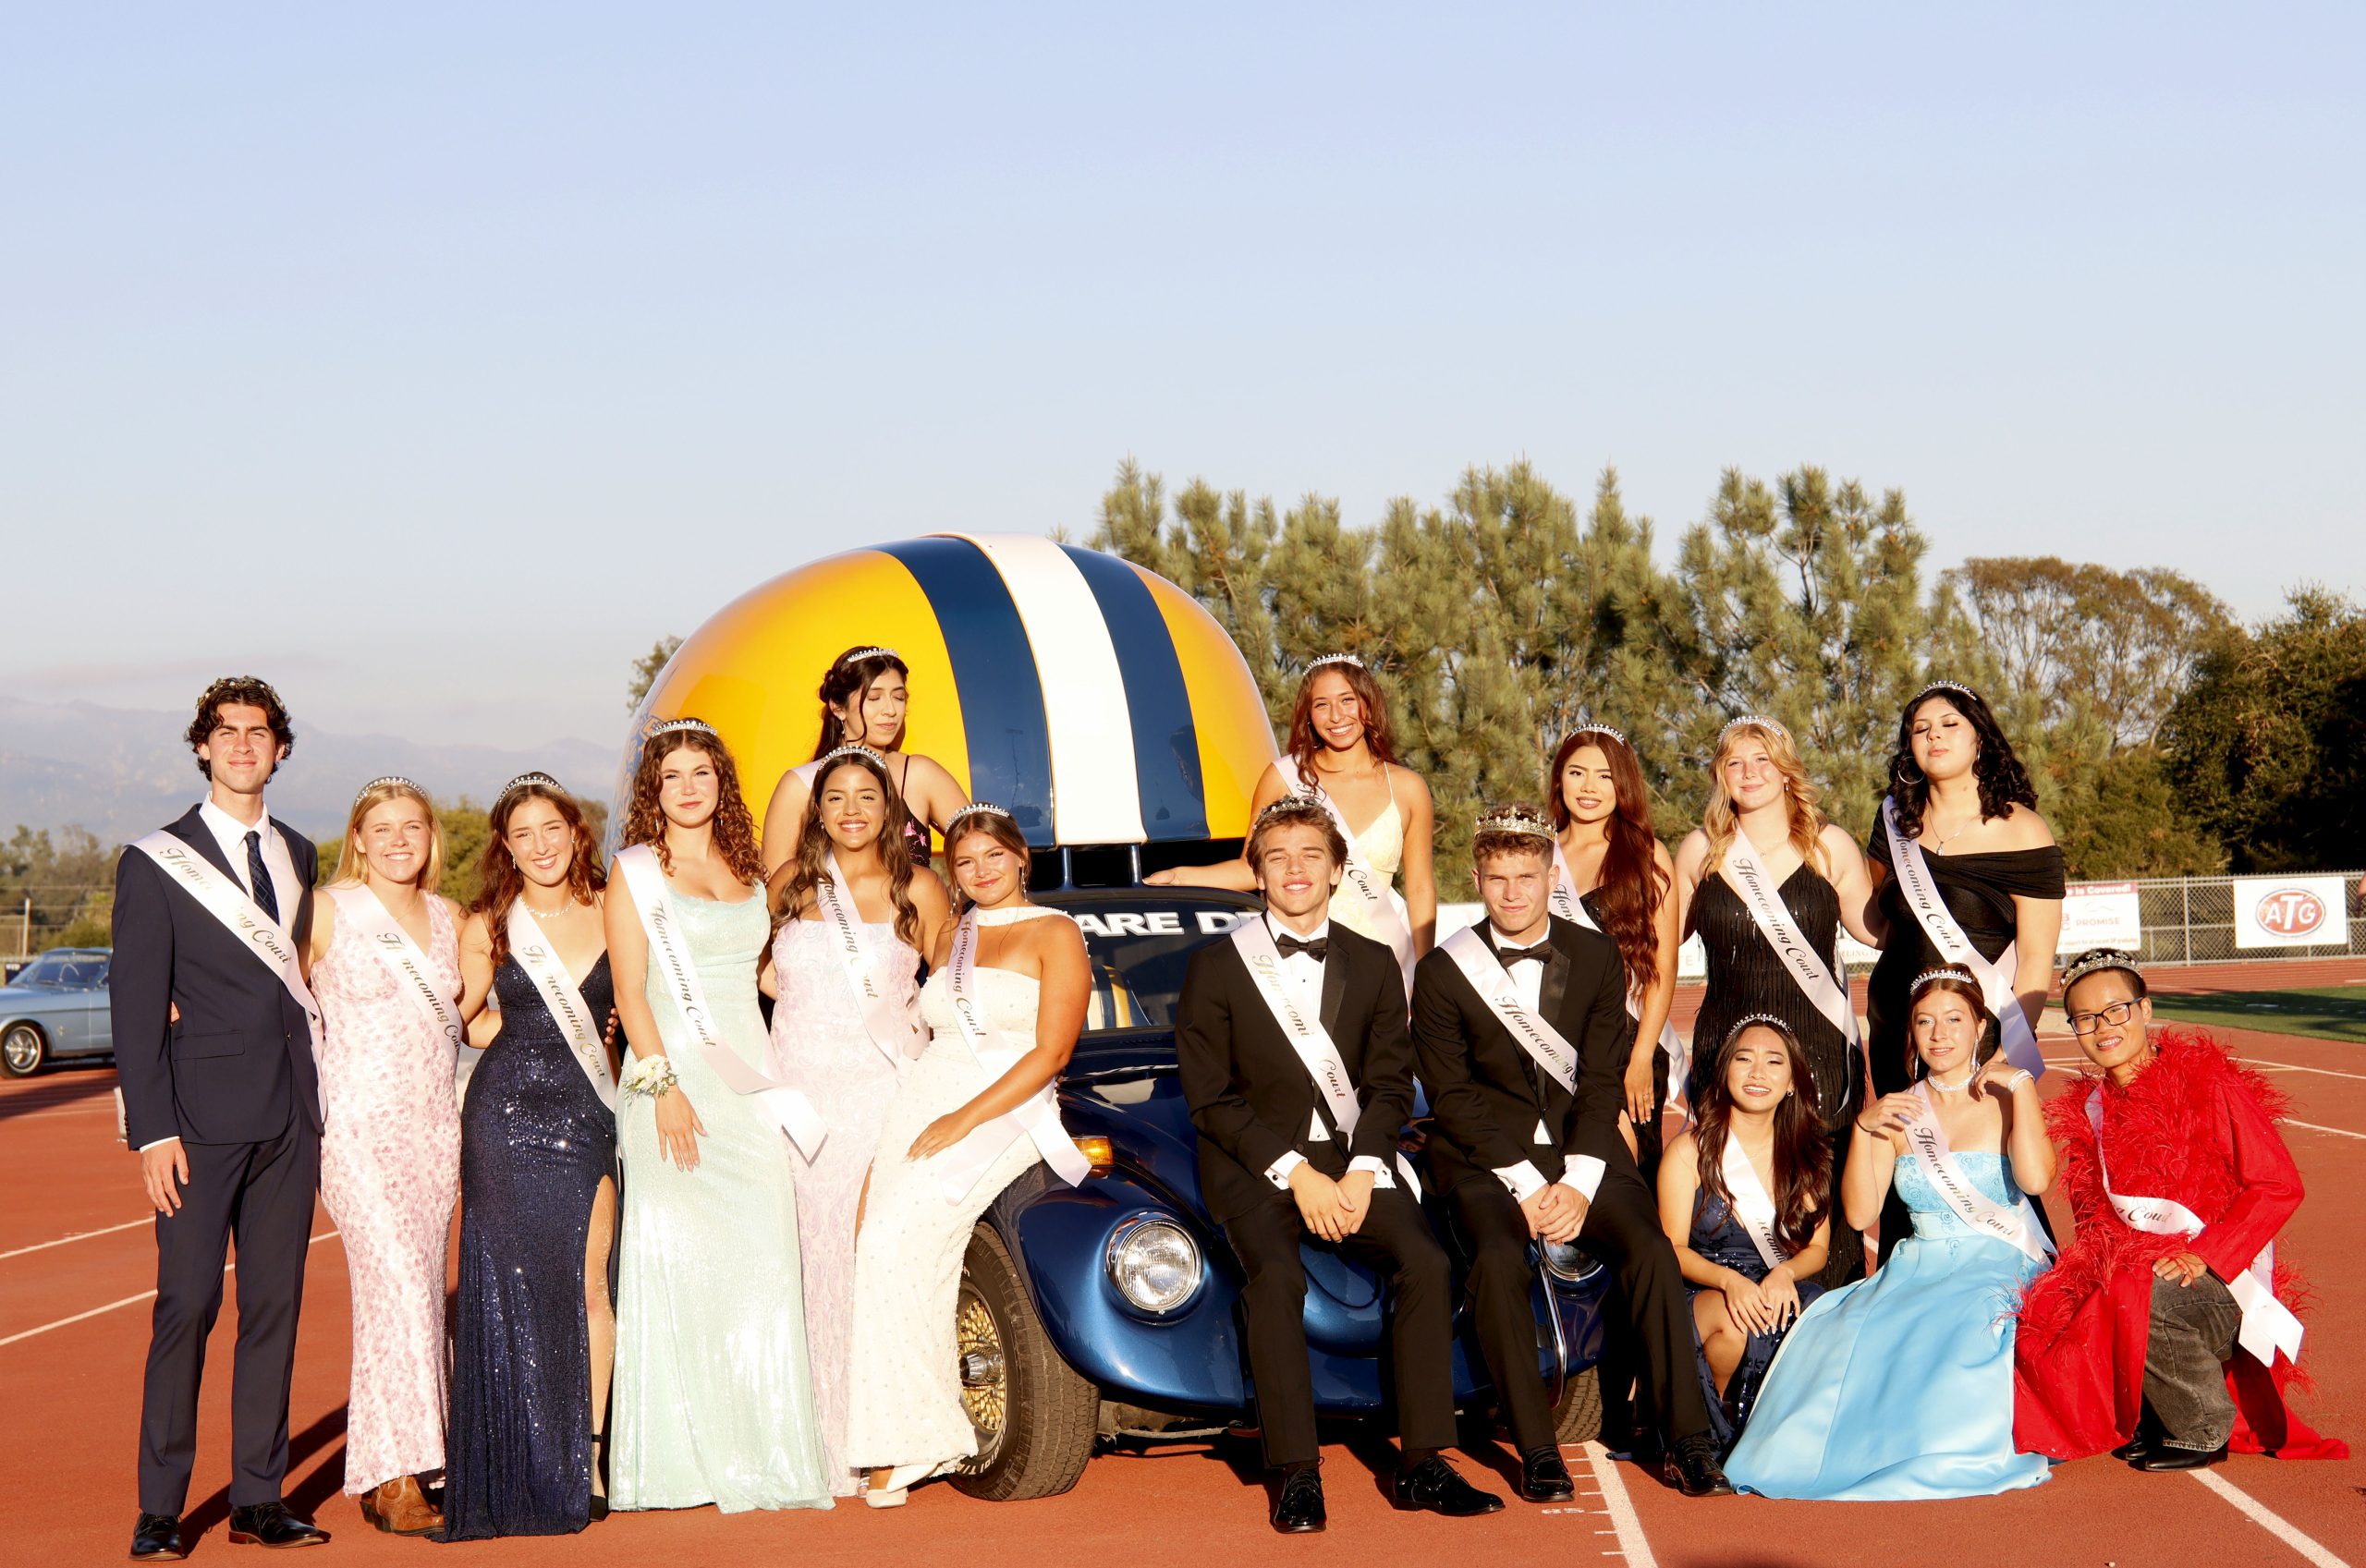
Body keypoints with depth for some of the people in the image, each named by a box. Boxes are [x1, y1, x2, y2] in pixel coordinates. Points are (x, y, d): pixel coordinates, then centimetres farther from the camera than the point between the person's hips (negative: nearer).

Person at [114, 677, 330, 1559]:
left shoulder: (299, 857, 15)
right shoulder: (155, 863, 0)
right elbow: (135, 1007, -4)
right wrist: (152, 1130, -11)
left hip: (291, 1115, 5)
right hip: (204, 1116, -5)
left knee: (275, 1304, 5)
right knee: (188, 1303, -8)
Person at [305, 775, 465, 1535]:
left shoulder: (448, 917, 13)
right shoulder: (330, 911, -2)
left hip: (435, 1126, 5)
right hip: (360, 1123, -5)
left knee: (421, 1292, 4)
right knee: (398, 1282, -17)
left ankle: (409, 1463, 10)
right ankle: (393, 1478, -15)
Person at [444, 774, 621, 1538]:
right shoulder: (486, 927, 2)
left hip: (589, 1116, 1)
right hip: (507, 1115, -1)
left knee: (589, 1286, -2)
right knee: (515, 1287, 0)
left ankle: (587, 1460, 6)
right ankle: (523, 1473, 6)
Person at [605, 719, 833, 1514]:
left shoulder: (747, 873, 16)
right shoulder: (635, 871, 2)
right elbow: (630, 989, -6)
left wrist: (779, 1085, 11)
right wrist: (662, 1085, -16)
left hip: (751, 1080, 5)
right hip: (673, 1075, -5)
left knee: (761, 1263, 2)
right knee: (677, 1259, -6)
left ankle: (761, 1452, 7)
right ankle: (682, 1459, -3)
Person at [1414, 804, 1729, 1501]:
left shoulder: (1597, 957, 5)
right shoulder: (1442, 972, -1)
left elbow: (1604, 1081, 1)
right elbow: (1453, 1098, -5)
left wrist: (1577, 1184, -12)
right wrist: (1526, 1185, -14)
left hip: (1582, 1149, 2)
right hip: (1485, 1155, -2)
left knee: (1651, 1248, -23)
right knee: (1498, 1260, -30)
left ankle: (1686, 1442, -17)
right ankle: (1537, 1454, -22)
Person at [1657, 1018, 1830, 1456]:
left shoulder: (1807, 1155, 10)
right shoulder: (1692, 1149, 1)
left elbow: (1817, 1247, 9)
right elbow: (1674, 1250, -3)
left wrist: (1785, 1273, -16)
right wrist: (1728, 1280, -24)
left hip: (1787, 1291, 2)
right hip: (1704, 1294, -2)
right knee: (1736, 1320, -37)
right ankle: (1727, 1434, -10)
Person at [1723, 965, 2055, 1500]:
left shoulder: (2005, 1100, 2)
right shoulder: (1897, 1113, 12)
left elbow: (2035, 1179, -20)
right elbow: (1859, 1214, 2)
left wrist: (2021, 1084, -13)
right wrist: (1864, 1128, -9)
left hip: (2000, 1270, -3)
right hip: (1916, 1271, 3)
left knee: (1965, 1331, -37)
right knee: (1846, 1333, -27)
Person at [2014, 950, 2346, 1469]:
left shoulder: (2206, 1082, -8)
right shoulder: (2087, 1109, 10)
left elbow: (2278, 1185, -11)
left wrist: (2203, 1256, -20)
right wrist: (2112, 1254, -7)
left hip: (2226, 1284, -6)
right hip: (2132, 1270, 6)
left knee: (2135, 1300, -35)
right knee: (2045, 1326, -16)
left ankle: (2204, 1430, -10)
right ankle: (2149, 1420, 8)